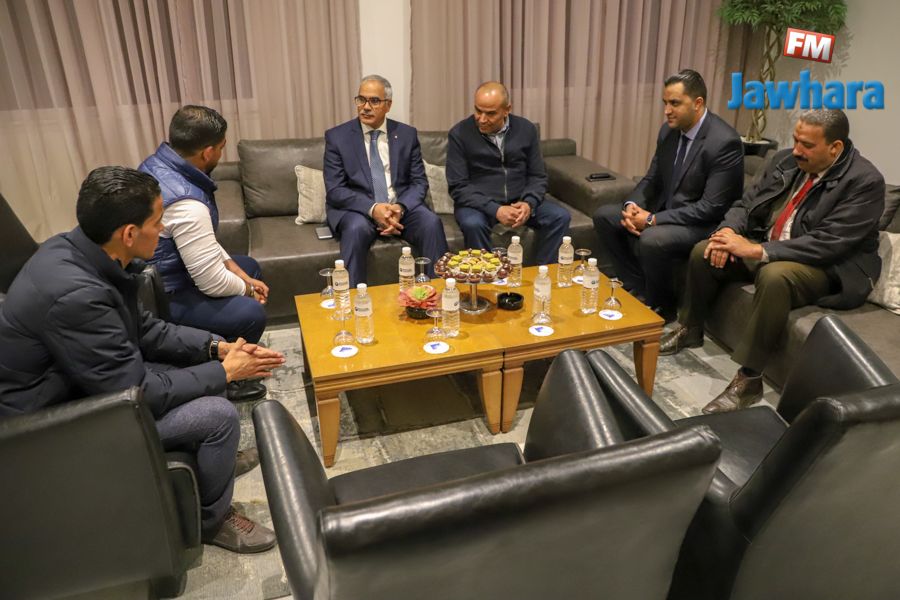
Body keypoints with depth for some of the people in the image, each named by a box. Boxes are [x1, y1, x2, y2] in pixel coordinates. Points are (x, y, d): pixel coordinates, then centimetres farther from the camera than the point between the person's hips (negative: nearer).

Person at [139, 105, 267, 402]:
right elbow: (213, 283, -27)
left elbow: (203, 243, 8)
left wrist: (241, 274, 3)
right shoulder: (185, 202, -33)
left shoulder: (157, 162, -2)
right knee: (251, 314, -21)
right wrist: (247, 289, -6)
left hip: (152, 275, 10)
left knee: (249, 266, 18)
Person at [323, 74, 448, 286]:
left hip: (402, 207, 2)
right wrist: (372, 209, -22)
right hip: (358, 209, -2)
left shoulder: (407, 134, 8)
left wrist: (400, 207, -16)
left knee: (432, 222, -27)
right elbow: (335, 190, -6)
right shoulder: (336, 136, 1)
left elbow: (419, 182, 5)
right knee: (356, 228, -35)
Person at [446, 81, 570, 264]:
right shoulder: (459, 134, -9)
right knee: (473, 224, -36)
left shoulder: (526, 129, 1)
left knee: (560, 216, -18)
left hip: (519, 202, 3)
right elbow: (458, 187, -12)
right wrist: (495, 210, -25)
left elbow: (538, 176, 5)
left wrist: (528, 203, -17)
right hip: (478, 204, -3)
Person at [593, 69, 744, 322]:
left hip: (705, 223, -8)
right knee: (603, 215, -1)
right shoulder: (669, 130, 1)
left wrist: (653, 220, -26)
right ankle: (639, 291, 5)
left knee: (652, 240, -35)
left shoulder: (725, 142, -22)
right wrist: (632, 205, -13)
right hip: (665, 210, 8)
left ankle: (662, 308, -6)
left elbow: (711, 207, -25)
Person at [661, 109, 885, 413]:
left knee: (774, 276, -38)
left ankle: (749, 379, -29)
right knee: (704, 251, -5)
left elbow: (828, 243, -29)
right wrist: (728, 230, -19)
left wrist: (758, 251, -34)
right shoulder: (786, 161, 1)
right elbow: (747, 203, 5)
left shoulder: (865, 181, -19)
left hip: (829, 267, -7)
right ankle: (690, 329, 15)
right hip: (765, 247, 7)